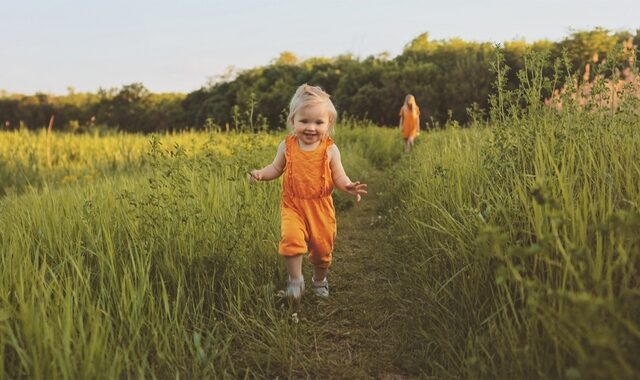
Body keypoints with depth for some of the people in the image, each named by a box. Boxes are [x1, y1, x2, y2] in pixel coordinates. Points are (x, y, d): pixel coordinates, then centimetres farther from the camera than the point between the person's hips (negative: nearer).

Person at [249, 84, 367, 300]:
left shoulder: (330, 150, -6)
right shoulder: (287, 146, -3)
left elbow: (338, 177, -3)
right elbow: (276, 169, 10)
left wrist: (349, 187, -24)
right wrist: (261, 173, -10)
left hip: (321, 206, 1)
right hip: (293, 204, 0)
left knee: (322, 247, 10)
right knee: (291, 237, -25)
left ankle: (319, 280, 40)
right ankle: (295, 279, -2)